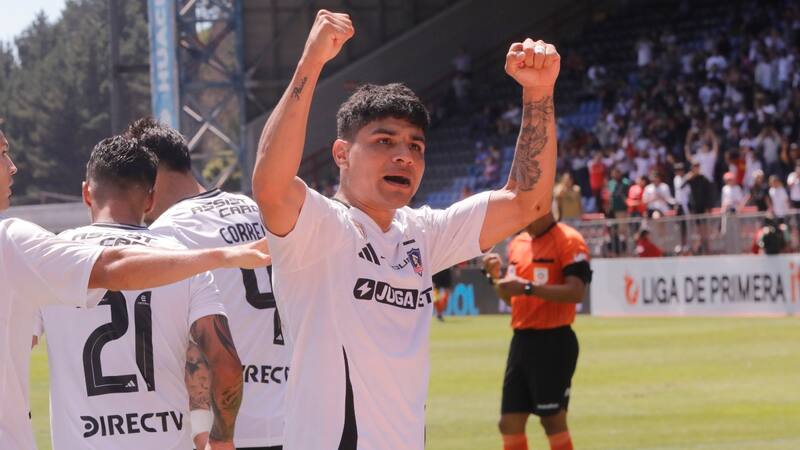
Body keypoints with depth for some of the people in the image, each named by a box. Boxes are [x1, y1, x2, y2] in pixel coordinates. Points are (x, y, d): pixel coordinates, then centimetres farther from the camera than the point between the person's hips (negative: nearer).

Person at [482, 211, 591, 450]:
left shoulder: (568, 240, -10)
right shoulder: (518, 243, 14)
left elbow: (576, 292, -21)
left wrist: (528, 288, -26)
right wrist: (497, 276, 2)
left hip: (553, 342, -8)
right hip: (522, 340, 8)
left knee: (553, 421, -4)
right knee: (510, 423, 7)